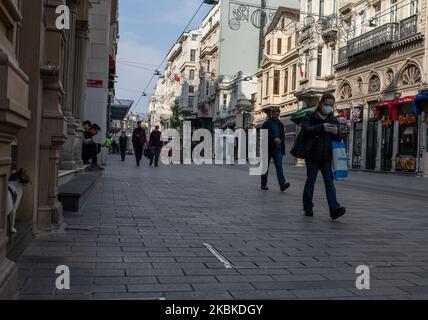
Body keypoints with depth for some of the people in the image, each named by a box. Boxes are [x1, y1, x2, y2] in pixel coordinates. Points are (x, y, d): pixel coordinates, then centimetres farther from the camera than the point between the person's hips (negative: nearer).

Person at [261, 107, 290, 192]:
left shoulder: (280, 124, 16)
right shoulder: (267, 124, 1)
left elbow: (283, 136, 21)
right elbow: (266, 134, -14)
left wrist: (283, 148, 13)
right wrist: (274, 138, -30)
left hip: (278, 149, 3)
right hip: (268, 148, -3)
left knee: (279, 167, -9)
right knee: (266, 167, 5)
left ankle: (282, 184, -20)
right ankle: (264, 184, 15)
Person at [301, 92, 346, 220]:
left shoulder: (333, 120, 13)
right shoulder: (310, 116, 3)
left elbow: (339, 139, 13)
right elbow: (305, 130, -15)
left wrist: (336, 132, -11)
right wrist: (322, 128, -22)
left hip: (327, 157, 2)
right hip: (312, 156, -2)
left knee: (330, 182, -5)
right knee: (310, 182, 6)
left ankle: (335, 209, -13)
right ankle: (308, 208, 18)